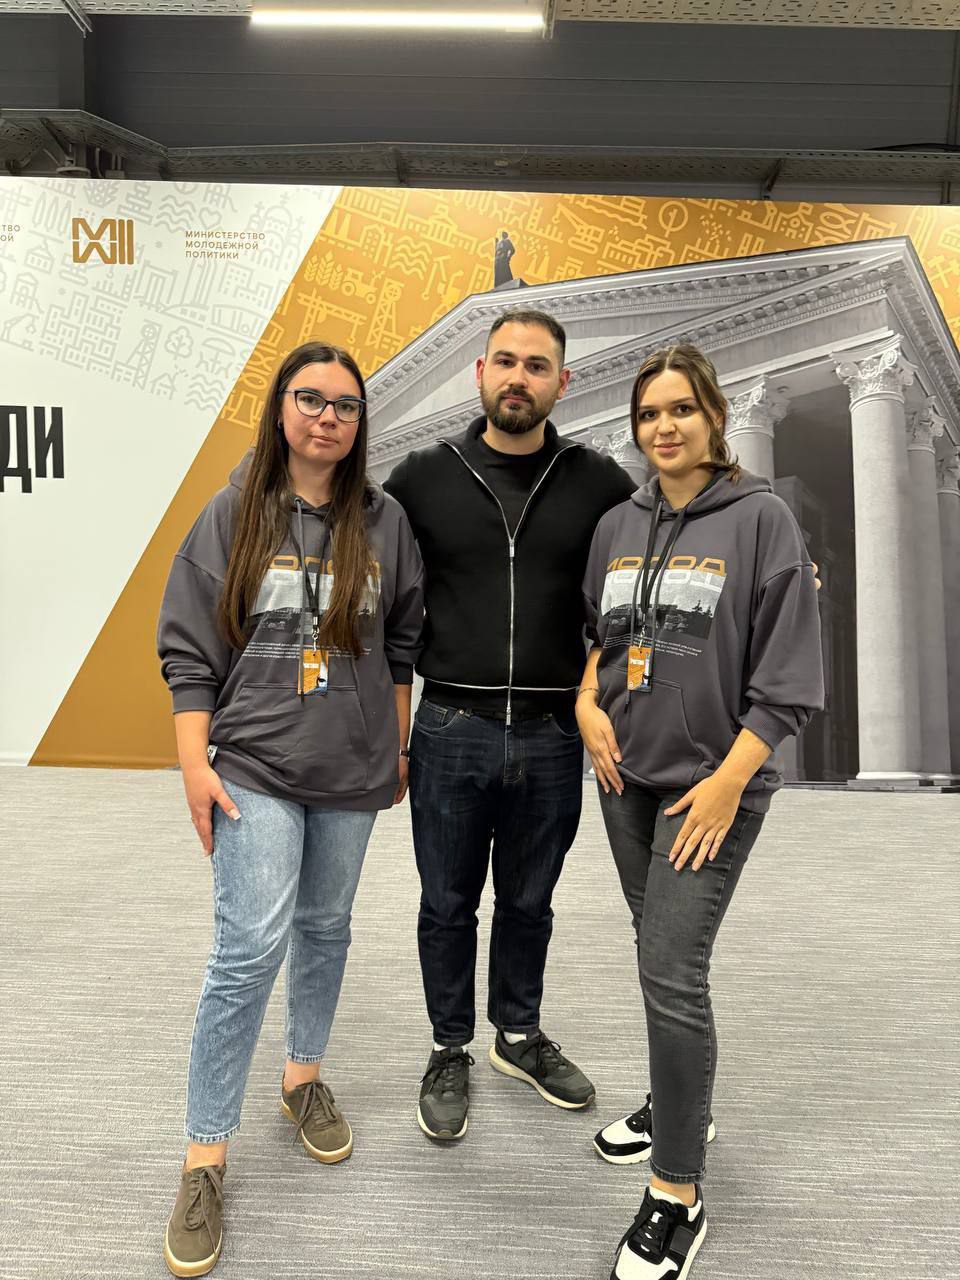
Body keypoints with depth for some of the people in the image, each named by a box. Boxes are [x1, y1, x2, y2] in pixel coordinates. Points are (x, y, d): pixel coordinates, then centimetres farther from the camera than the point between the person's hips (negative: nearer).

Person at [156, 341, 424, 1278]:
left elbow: (401, 646, 10)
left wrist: (399, 749, 11)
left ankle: (304, 1076, 40)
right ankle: (204, 1161, 7)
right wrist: (195, 764, -8)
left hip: (353, 774, 3)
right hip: (254, 768, -3)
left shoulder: (383, 522, 2)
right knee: (251, 947, -9)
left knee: (325, 927, 16)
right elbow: (188, 649, -3)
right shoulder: (232, 515, -3)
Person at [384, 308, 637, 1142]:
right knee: (448, 905, 13)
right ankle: (450, 1053, 35)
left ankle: (519, 1035, 41)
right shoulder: (422, 478, 0)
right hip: (451, 733, 0)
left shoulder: (600, 485, 0)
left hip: (553, 737, 1)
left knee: (528, 902, 18)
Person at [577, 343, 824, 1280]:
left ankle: (677, 1199, 8)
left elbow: (786, 677, -11)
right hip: (626, 777, 6)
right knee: (660, 953, 18)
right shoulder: (617, 526, 7)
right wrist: (588, 704, 1)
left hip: (712, 782, -6)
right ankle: (681, 1108, 40)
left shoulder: (760, 519, -9)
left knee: (672, 973, -8)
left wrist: (728, 781, -16)